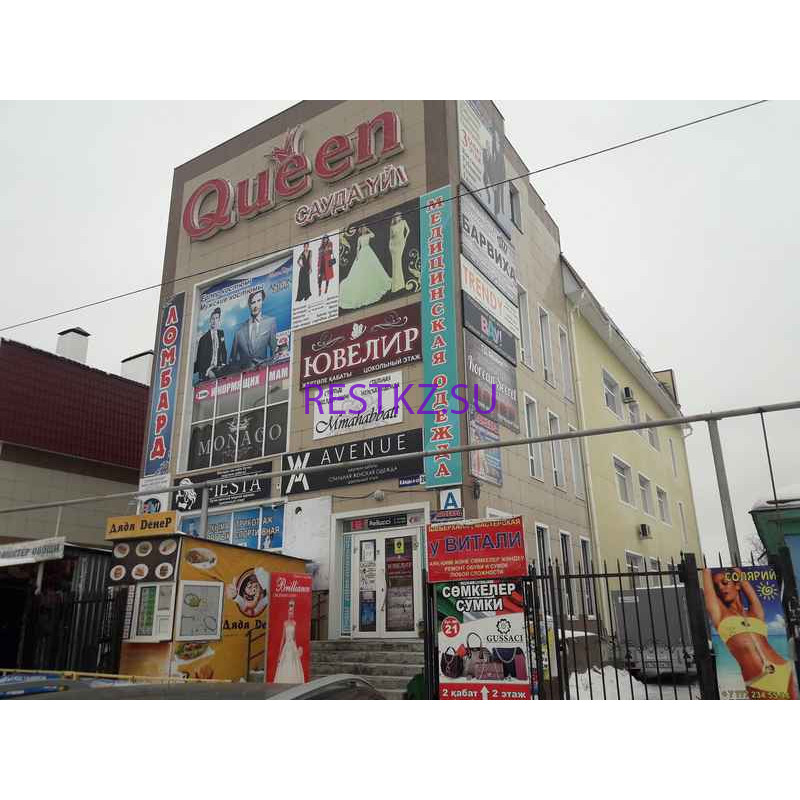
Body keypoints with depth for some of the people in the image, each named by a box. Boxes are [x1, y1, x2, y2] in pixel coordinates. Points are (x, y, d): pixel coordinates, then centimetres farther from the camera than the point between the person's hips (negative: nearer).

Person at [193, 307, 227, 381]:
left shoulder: (221, 333, 11)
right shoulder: (204, 338, -6)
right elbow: (201, 358, -8)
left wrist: (223, 364, 3)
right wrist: (207, 371, -18)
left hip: (218, 369, 5)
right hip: (205, 371, -5)